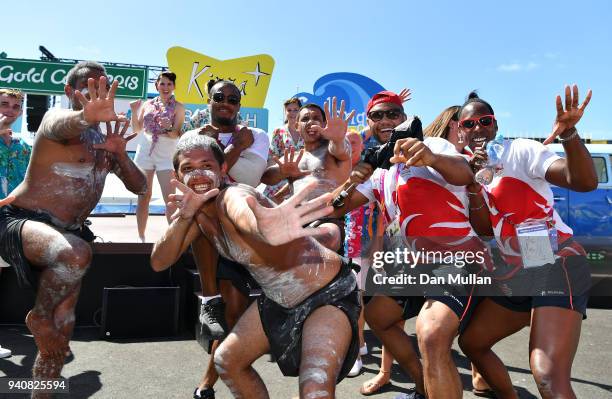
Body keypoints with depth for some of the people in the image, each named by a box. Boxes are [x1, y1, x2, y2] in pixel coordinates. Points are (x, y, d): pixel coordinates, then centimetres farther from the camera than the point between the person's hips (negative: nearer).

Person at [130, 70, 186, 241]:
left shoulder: (178, 107, 1)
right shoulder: (148, 104, 9)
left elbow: (177, 135, -7)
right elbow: (137, 129, 12)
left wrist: (168, 128, -27)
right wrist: (134, 112, -3)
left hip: (166, 156, -3)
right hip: (145, 153, 3)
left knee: (170, 199, -8)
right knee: (143, 197, 7)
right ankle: (141, 237, 16)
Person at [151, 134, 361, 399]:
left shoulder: (232, 197, -27)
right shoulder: (197, 212, 0)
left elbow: (245, 216, -53)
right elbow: (159, 263, -4)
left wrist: (266, 230, -78)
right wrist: (184, 216, -21)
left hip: (329, 293, -9)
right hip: (278, 298, 9)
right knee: (226, 361, 18)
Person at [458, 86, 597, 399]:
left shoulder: (520, 151, -7)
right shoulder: (474, 166, 12)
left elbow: (586, 181, -22)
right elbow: (485, 229, 3)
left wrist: (569, 135, -39)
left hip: (558, 265, -8)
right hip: (516, 273, 8)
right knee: (471, 341, 17)